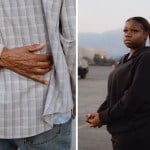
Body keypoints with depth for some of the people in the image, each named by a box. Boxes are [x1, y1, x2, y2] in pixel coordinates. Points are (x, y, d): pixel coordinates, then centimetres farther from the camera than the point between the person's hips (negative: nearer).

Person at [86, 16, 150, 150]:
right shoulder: (125, 60, 13)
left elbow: (135, 96, -20)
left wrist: (104, 117, -15)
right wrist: (99, 112, -3)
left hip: (137, 132, -8)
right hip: (122, 129, 8)